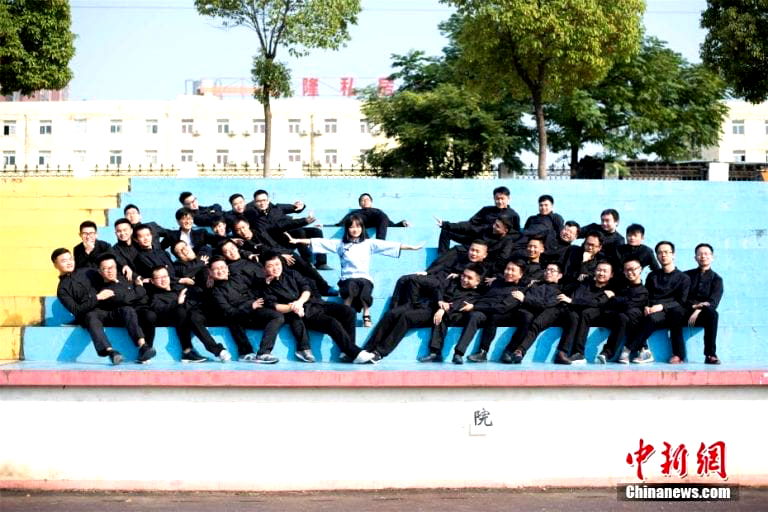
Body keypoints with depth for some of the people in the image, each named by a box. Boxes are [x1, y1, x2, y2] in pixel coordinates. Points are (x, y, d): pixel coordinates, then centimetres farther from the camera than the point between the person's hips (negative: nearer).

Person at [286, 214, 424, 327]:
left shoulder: (369, 243, 12)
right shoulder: (340, 244, 13)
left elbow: (390, 245, 5)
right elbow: (319, 242, 7)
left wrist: (411, 247, -3)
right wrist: (297, 240, -1)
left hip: (365, 278, 0)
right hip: (347, 278, 0)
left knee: (365, 287, -36)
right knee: (351, 286, -37)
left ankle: (366, 316, -17)